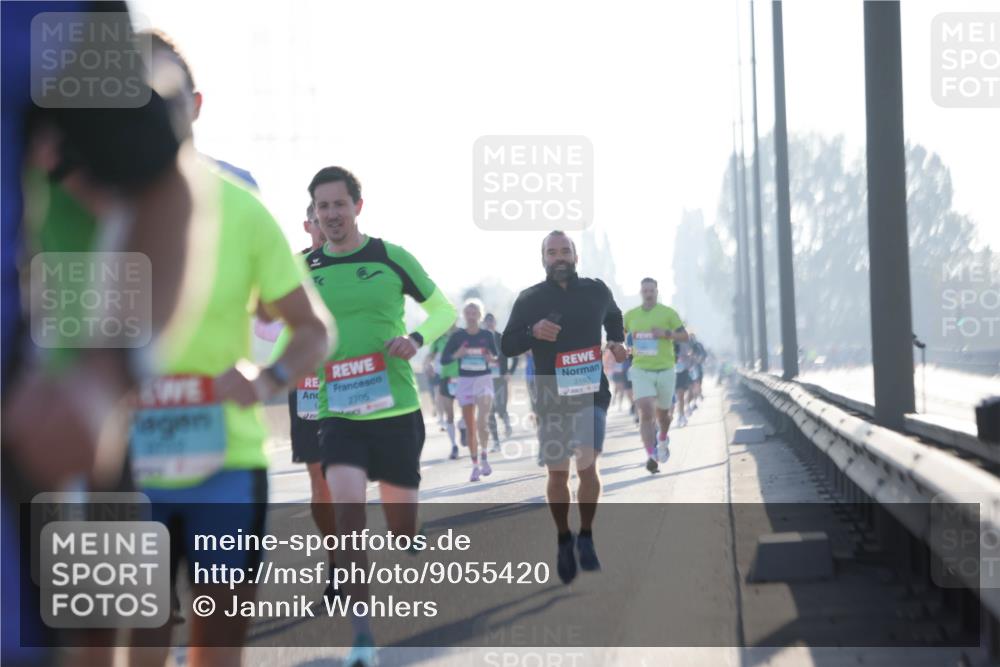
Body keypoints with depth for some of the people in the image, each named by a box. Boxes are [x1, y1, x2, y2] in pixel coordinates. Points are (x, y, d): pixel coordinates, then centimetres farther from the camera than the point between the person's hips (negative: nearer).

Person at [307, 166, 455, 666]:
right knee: (348, 511, -19)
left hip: (396, 408, 0)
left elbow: (444, 310, 7)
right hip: (338, 412, 0)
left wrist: (416, 338, -12)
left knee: (401, 522, 8)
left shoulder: (391, 257, -1)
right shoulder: (303, 269, 4)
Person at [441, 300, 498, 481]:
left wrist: (493, 359, -13)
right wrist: (456, 355, -19)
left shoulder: (487, 335, 1)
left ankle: (483, 457, -3)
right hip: (465, 381, 1)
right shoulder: (457, 336, 0)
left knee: (482, 422, -19)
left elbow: (497, 356, 9)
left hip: (484, 379, -1)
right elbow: (443, 359, 0)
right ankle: (475, 465, 13)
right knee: (470, 427, 5)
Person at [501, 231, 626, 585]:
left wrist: (617, 341, 4)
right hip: (551, 399, 0)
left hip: (592, 393, 0)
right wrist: (533, 331, -23)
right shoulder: (530, 299, -2)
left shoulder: (596, 291, 2)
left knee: (587, 467, -14)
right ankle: (563, 539, 26)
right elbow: (507, 345, -3)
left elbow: (613, 317, 24)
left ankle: (586, 538, 4)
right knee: (558, 475, 6)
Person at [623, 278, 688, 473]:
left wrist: (666, 333, -17)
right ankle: (650, 456, -20)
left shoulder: (668, 313, 0)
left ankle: (663, 439, 47)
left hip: (665, 370, 0)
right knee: (646, 413, -17)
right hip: (641, 371, 0)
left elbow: (684, 336, 0)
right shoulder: (631, 315, 6)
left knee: (662, 413, 13)